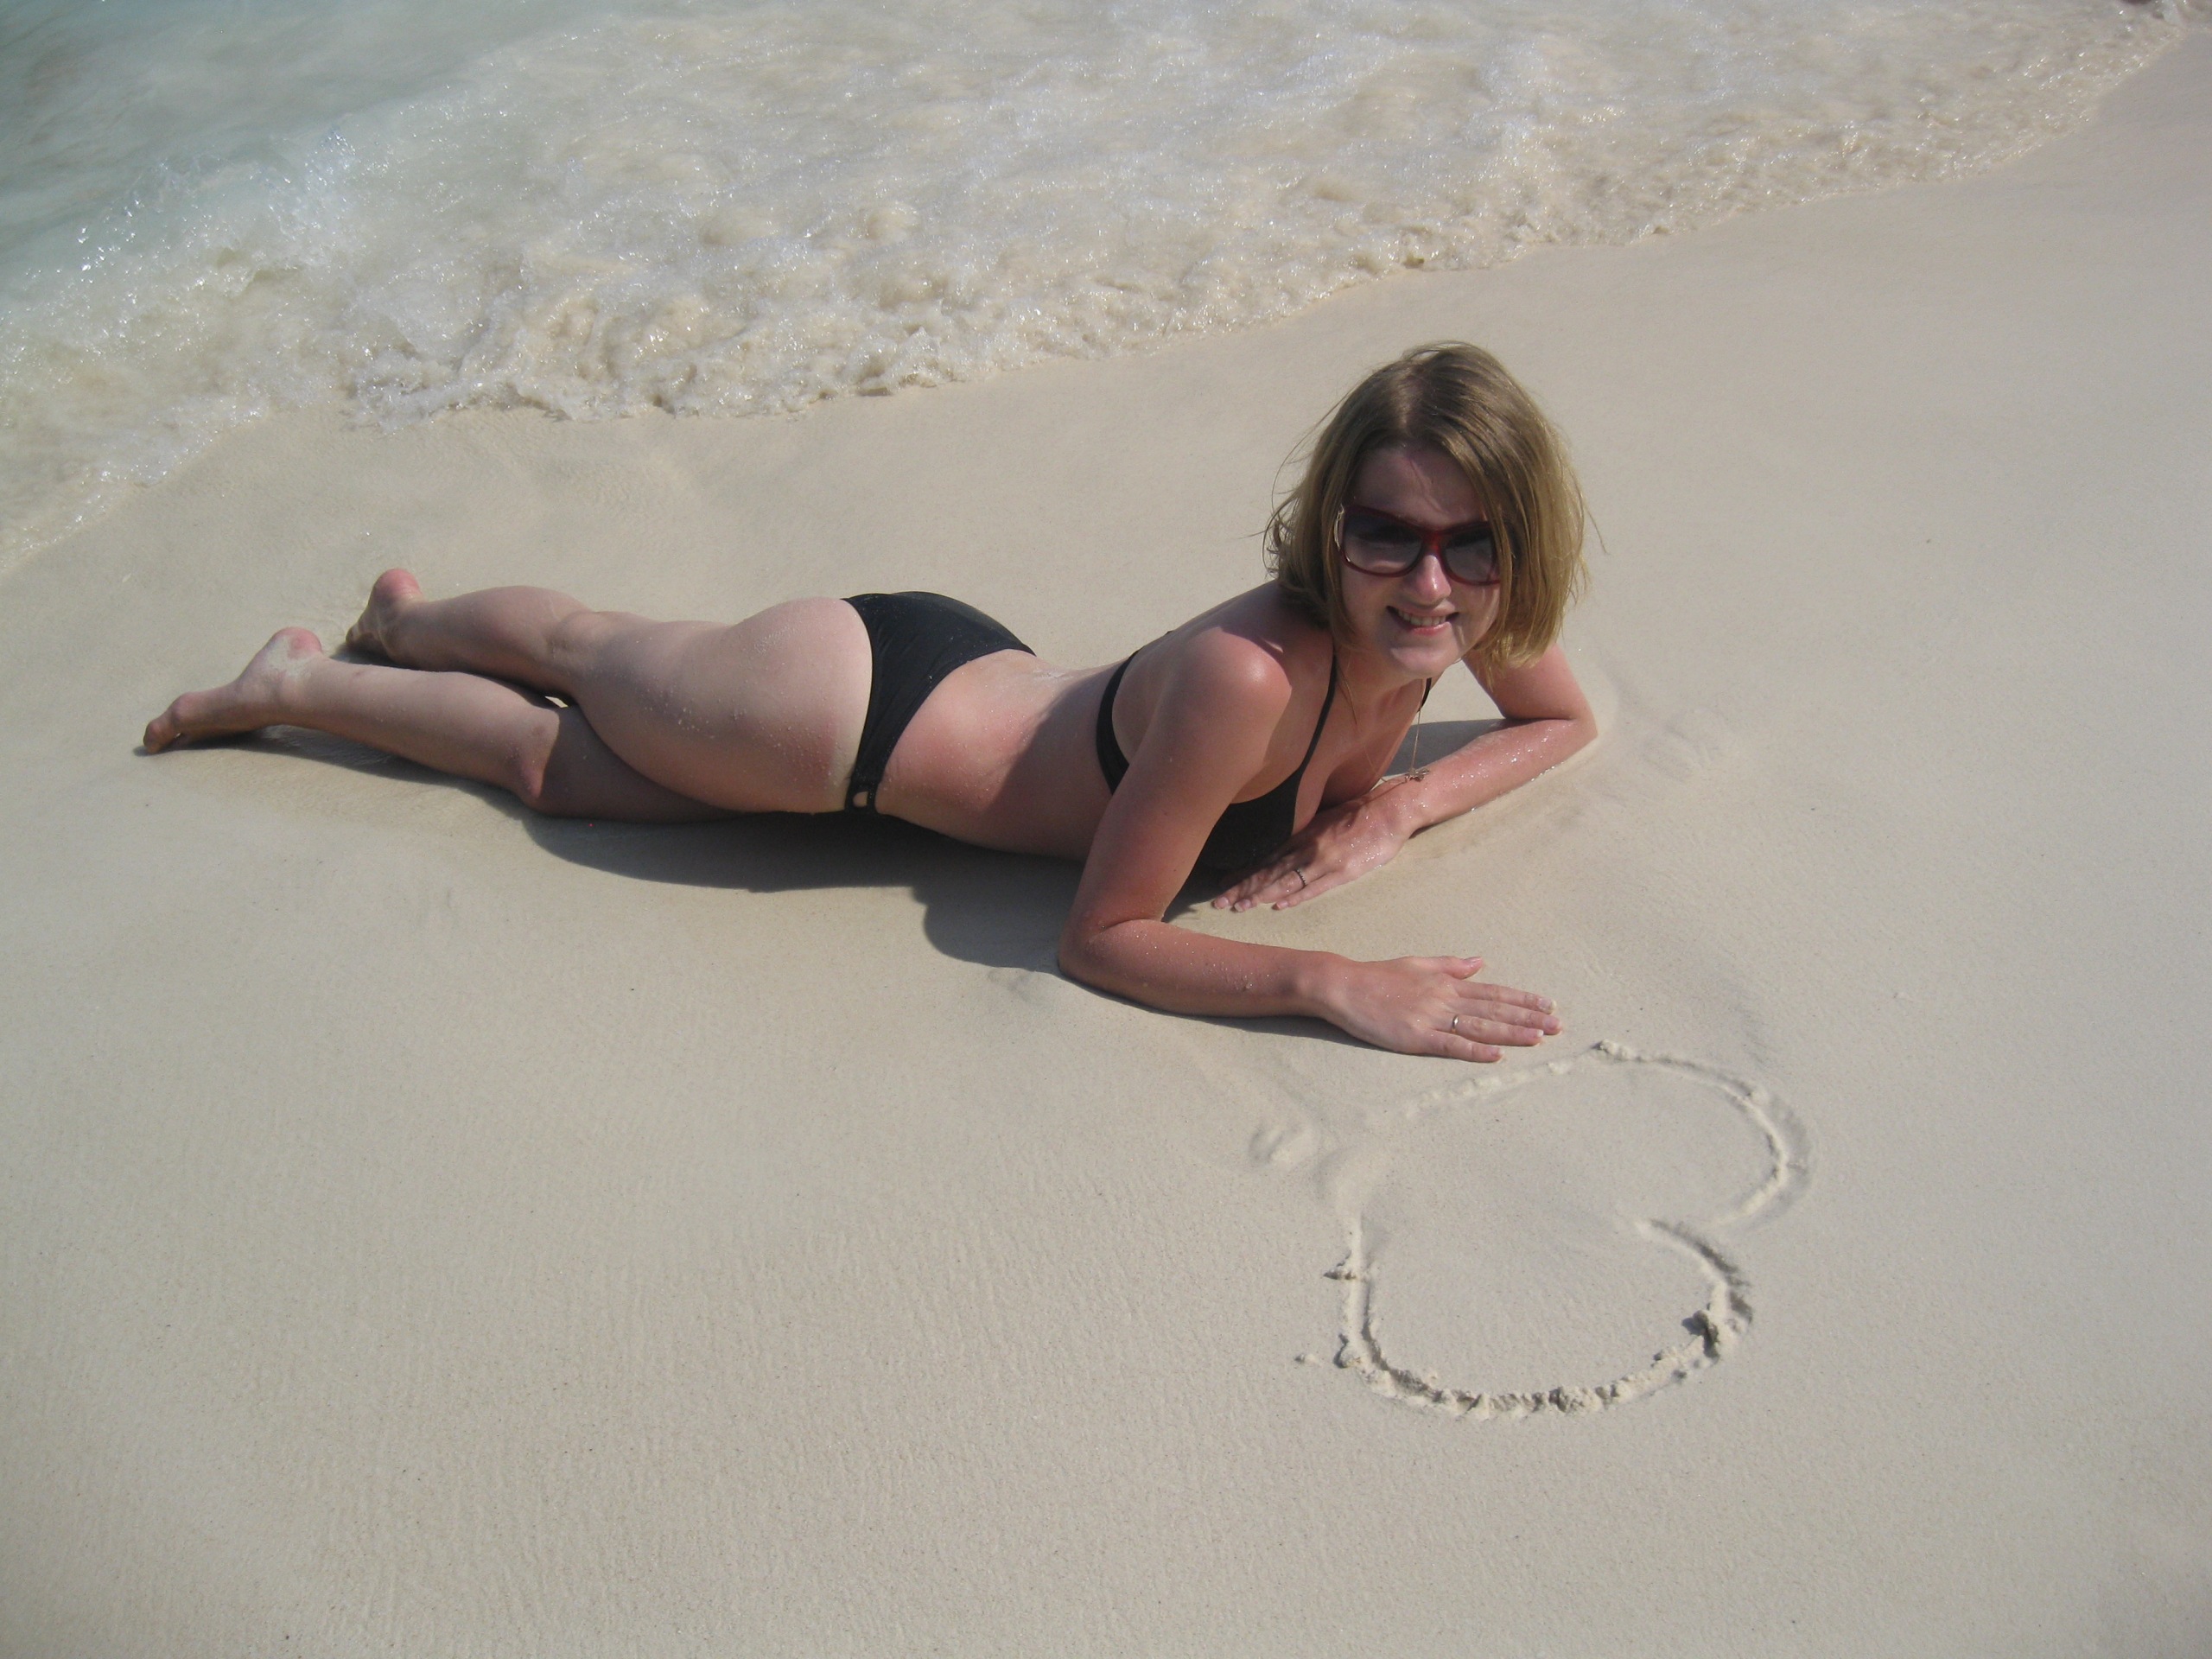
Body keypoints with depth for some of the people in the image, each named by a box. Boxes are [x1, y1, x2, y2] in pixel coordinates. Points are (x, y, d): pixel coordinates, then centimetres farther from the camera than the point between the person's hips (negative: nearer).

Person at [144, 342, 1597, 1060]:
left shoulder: (1463, 623, -18)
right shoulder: (1248, 673, -39)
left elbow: (1567, 722, 4)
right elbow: (1102, 936, -30)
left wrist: (1402, 803, -14)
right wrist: (1337, 983, -39)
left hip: (972, 673, 6)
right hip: (867, 708, -6)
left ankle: (401, 620, 54)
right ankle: (301, 682, 46)